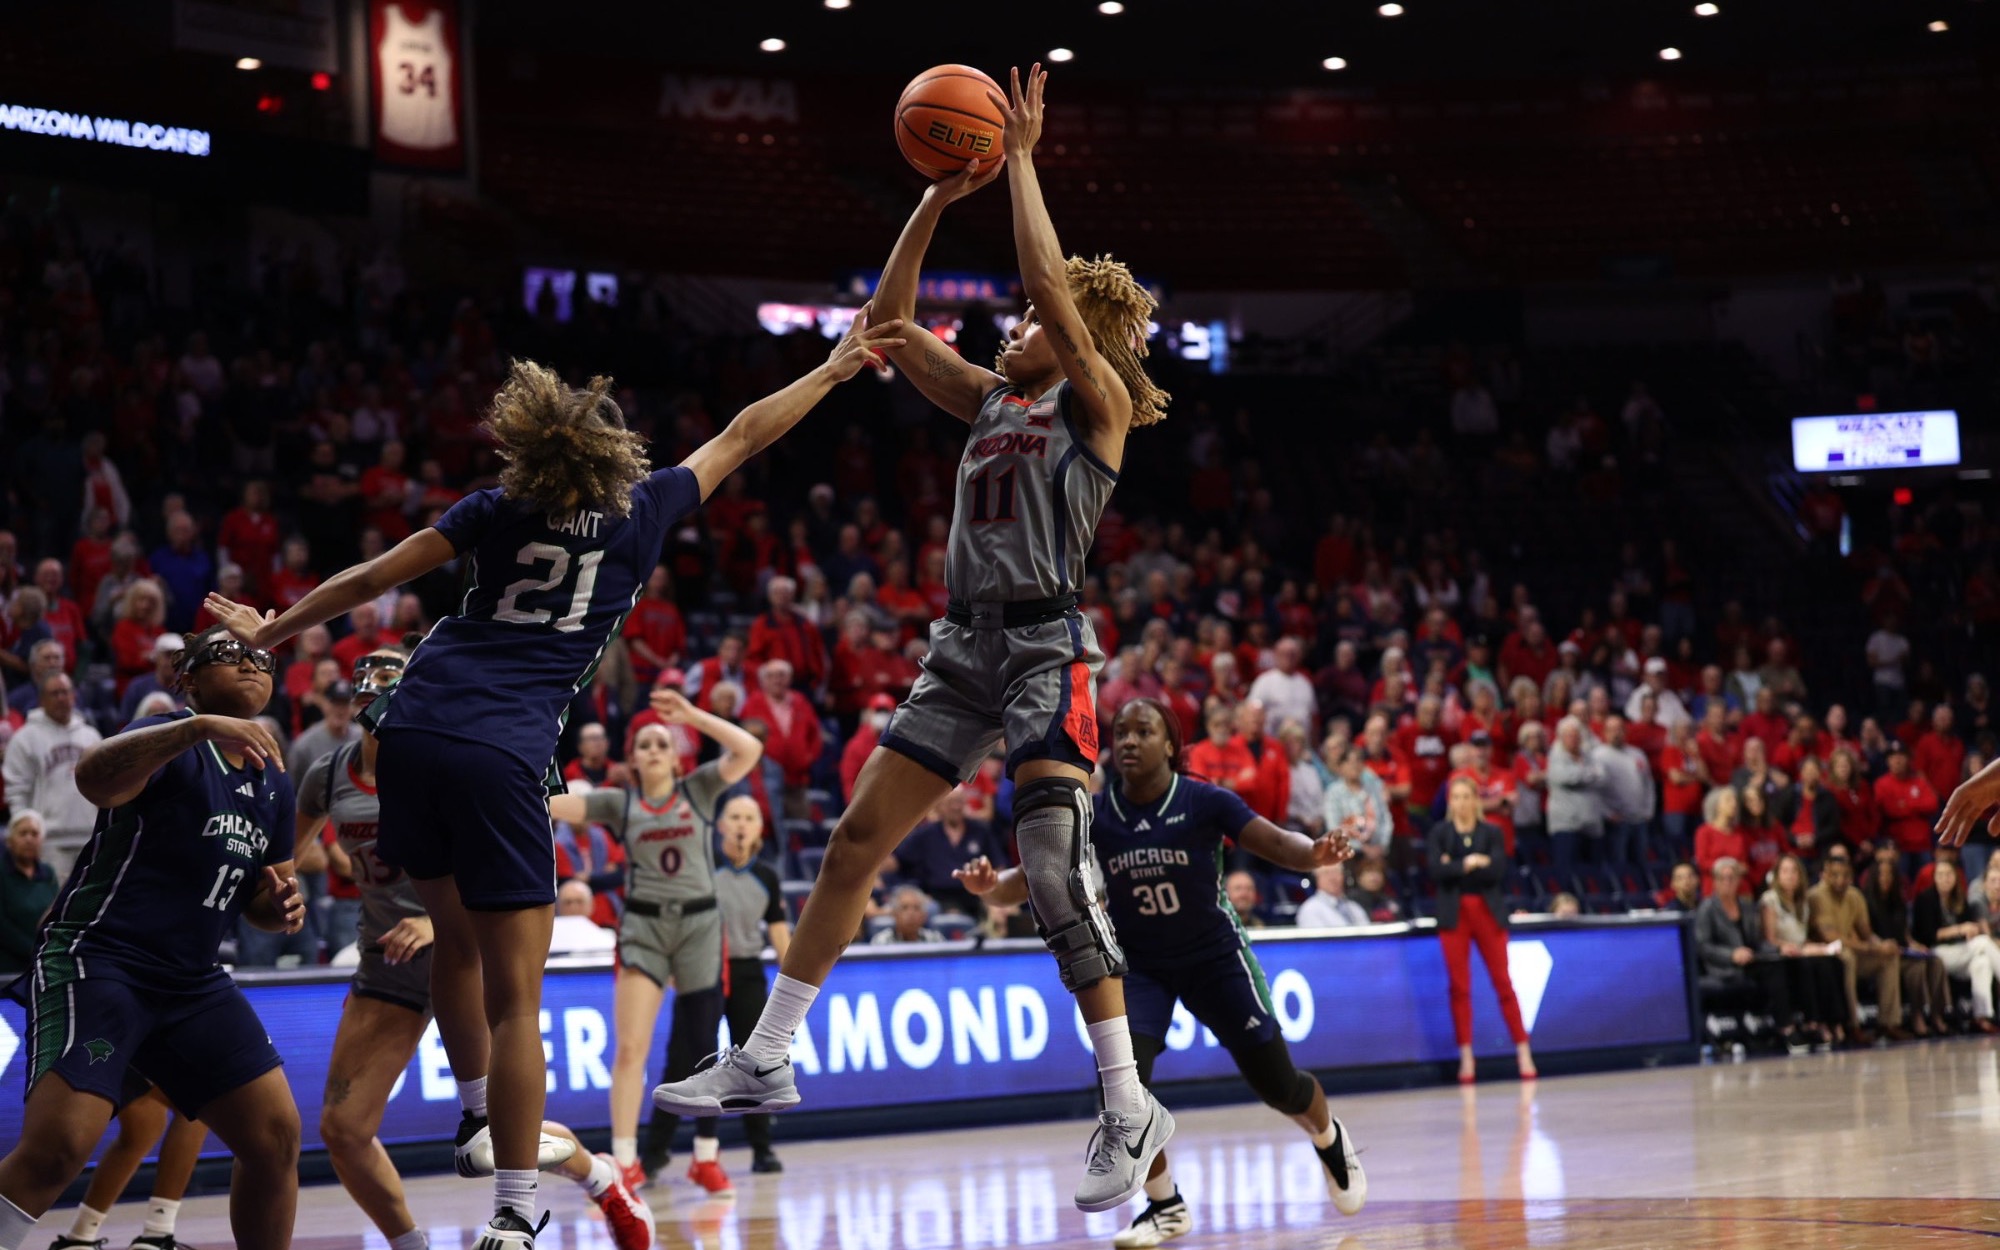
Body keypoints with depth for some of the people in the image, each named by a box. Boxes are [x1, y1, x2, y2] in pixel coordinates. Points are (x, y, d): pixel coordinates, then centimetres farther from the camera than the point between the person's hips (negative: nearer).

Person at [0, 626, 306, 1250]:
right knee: (56, 1146, -25)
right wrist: (200, 727, -44)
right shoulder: (171, 743, -10)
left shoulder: (273, 782, 14)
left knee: (276, 1138, 2)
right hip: (97, 962, -8)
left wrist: (280, 906, 2)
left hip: (193, 982, 8)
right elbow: (94, 778, -32)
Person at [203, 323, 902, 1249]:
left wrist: (268, 632, 28)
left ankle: (486, 1121, 34)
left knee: (456, 937, 23)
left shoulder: (497, 510, 9)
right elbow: (741, 438, 18)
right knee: (514, 999, -2)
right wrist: (836, 369, 30)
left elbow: (367, 582, 14)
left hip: (413, 730, 4)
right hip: (500, 756, -4)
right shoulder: (643, 513, 5)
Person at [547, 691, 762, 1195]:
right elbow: (552, 804, -1)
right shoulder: (619, 803, 7)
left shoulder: (699, 790, 6)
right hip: (642, 927, 0)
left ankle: (706, 1158, 19)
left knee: (700, 1049, 5)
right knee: (630, 1048, -12)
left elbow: (749, 750, -7)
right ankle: (625, 1163, -12)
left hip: (698, 925, 0)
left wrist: (692, 714, -11)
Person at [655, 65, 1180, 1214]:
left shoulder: (1097, 402, -2)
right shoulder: (992, 400, 17)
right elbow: (890, 325, 16)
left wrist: (1022, 158, -7)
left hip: (1047, 649, -8)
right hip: (967, 648, 8)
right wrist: (941, 197, 10)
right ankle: (766, 1062, 13)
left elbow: (1053, 284, -16)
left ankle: (1131, 1109, -13)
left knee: (1056, 870, -17)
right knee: (858, 838, 6)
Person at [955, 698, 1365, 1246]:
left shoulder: (1204, 801, -16)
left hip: (1214, 955, -1)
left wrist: (1315, 853, -48)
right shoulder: (1091, 816, -11)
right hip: (1138, 967, 1)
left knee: (1277, 1084, 5)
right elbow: (1031, 878, -13)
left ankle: (1330, 1139, 42)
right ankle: (1166, 1206, -3)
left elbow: (1276, 842, -25)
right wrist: (991, 885, -35)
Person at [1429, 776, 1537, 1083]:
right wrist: (1471, 864, -14)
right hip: (1454, 914, 0)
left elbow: (1498, 870, -10)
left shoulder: (1491, 833, 5)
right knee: (1459, 987, 0)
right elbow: (1436, 870, -9)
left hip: (1488, 912, 0)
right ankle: (1466, 1057, 5)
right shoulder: (1439, 833, 5)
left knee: (1503, 983, -1)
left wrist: (1455, 867, -12)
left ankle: (1524, 1053, 2)